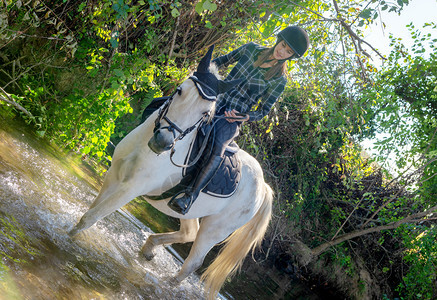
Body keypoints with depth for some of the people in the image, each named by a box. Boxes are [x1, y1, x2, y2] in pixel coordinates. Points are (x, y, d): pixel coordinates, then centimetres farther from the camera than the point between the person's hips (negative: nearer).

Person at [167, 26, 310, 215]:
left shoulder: (279, 79, -2)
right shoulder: (252, 49, 6)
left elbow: (263, 112, 1)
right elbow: (224, 60, 20)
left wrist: (244, 117, -18)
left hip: (231, 120, -5)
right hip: (214, 102, 5)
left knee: (216, 151, -33)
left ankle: (190, 196, -37)